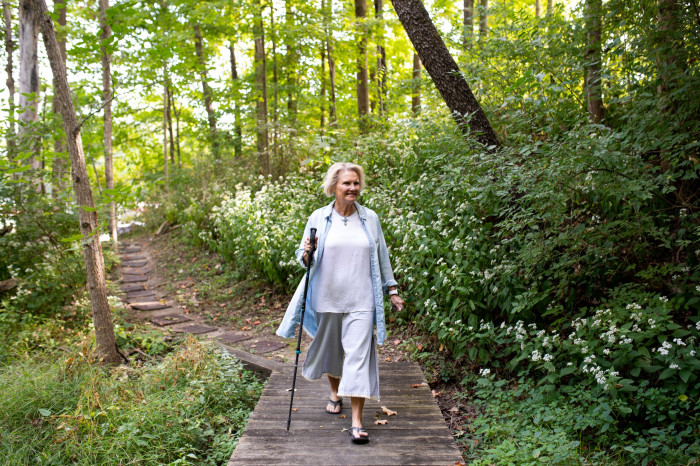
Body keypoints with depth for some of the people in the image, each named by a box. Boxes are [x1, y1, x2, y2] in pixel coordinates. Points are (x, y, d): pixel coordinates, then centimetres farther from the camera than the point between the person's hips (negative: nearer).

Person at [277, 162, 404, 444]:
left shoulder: (370, 218, 4)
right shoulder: (318, 218, 1)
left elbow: (382, 257, 12)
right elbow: (303, 258, 6)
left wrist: (392, 290, 13)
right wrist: (306, 254, -17)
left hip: (360, 301, -1)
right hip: (327, 298, 1)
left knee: (359, 355, -7)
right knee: (330, 349, 17)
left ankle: (357, 422, -2)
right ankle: (335, 393, 46)